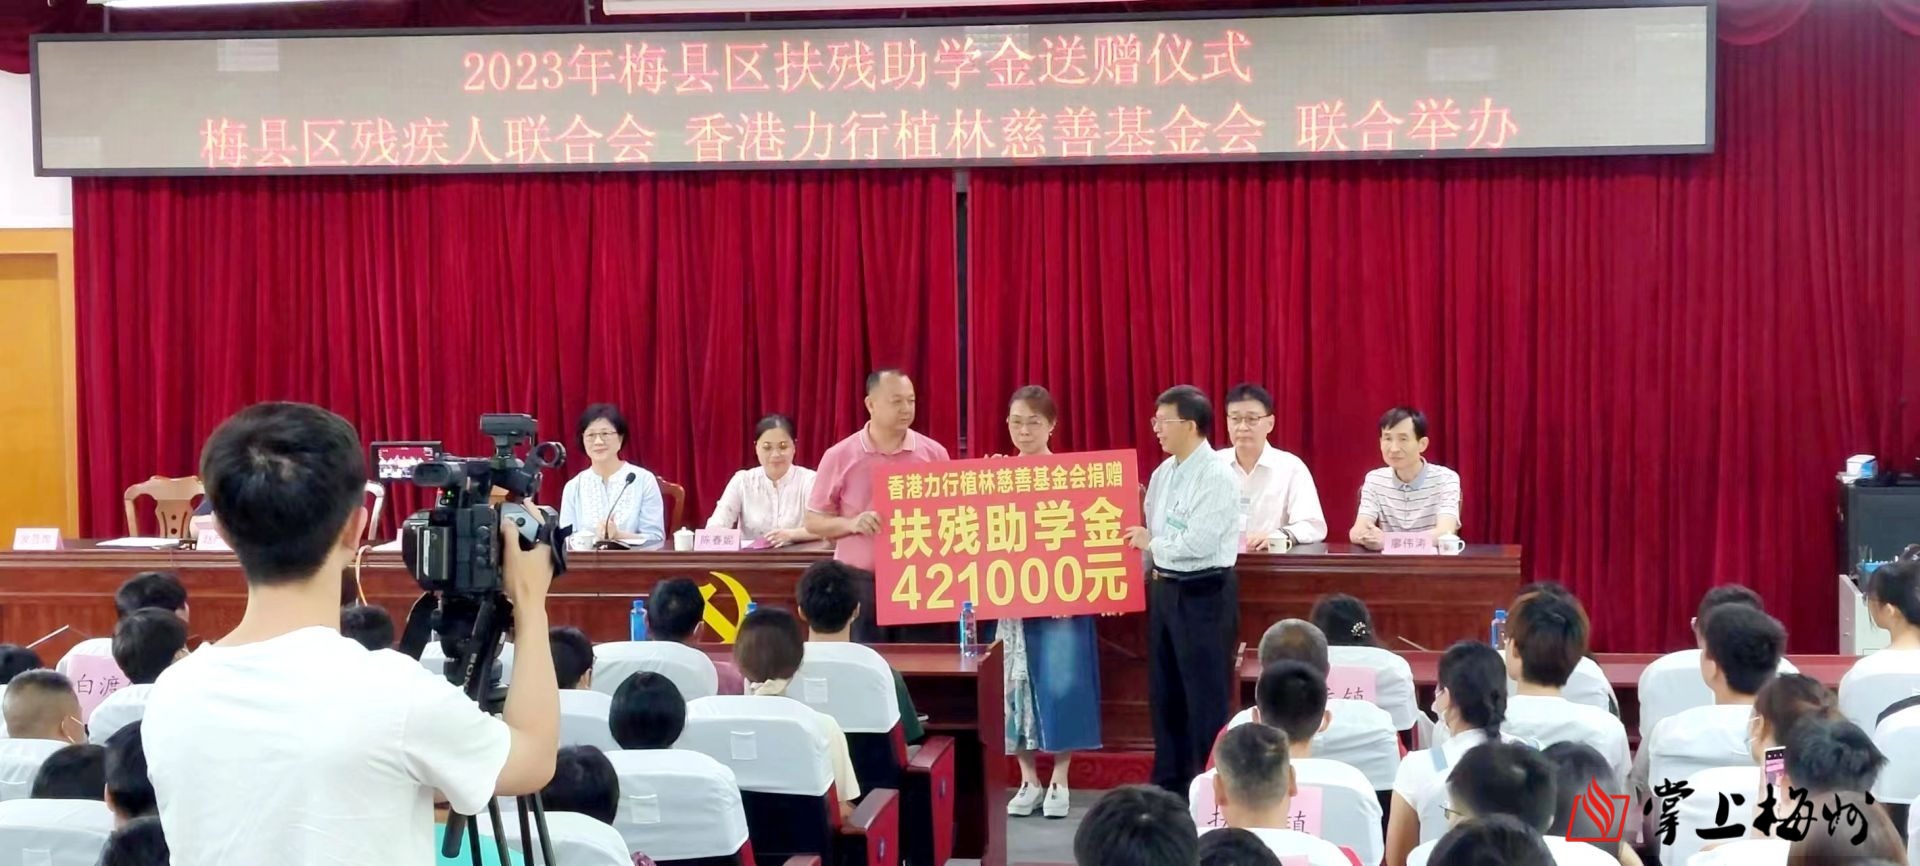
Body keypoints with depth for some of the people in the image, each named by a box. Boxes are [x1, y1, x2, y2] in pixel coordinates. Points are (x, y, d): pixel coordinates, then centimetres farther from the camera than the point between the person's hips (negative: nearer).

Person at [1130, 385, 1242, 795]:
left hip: (1203, 594, -8)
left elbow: (1199, 542, -22)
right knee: (1164, 694, 15)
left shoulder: (1217, 475, -15)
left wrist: (1152, 543, -10)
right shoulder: (1163, 473, 10)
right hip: (1164, 589, 8)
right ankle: (1169, 786, 27)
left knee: (1205, 697, 1)